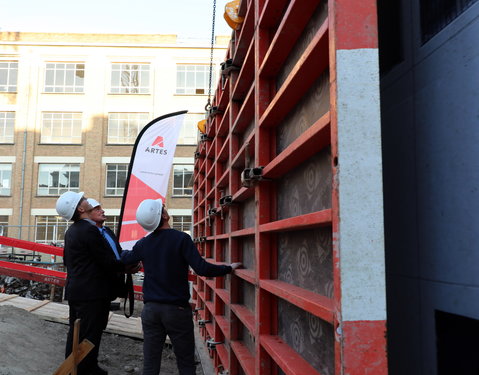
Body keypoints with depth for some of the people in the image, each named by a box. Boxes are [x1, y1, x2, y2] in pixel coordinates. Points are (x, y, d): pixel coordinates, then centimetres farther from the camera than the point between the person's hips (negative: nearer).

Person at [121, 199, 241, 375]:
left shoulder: (143, 244, 2)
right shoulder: (181, 238, -12)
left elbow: (123, 259, 20)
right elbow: (201, 268, -20)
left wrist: (124, 252, 43)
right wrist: (229, 268, -7)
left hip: (150, 309, 4)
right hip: (176, 309, -4)